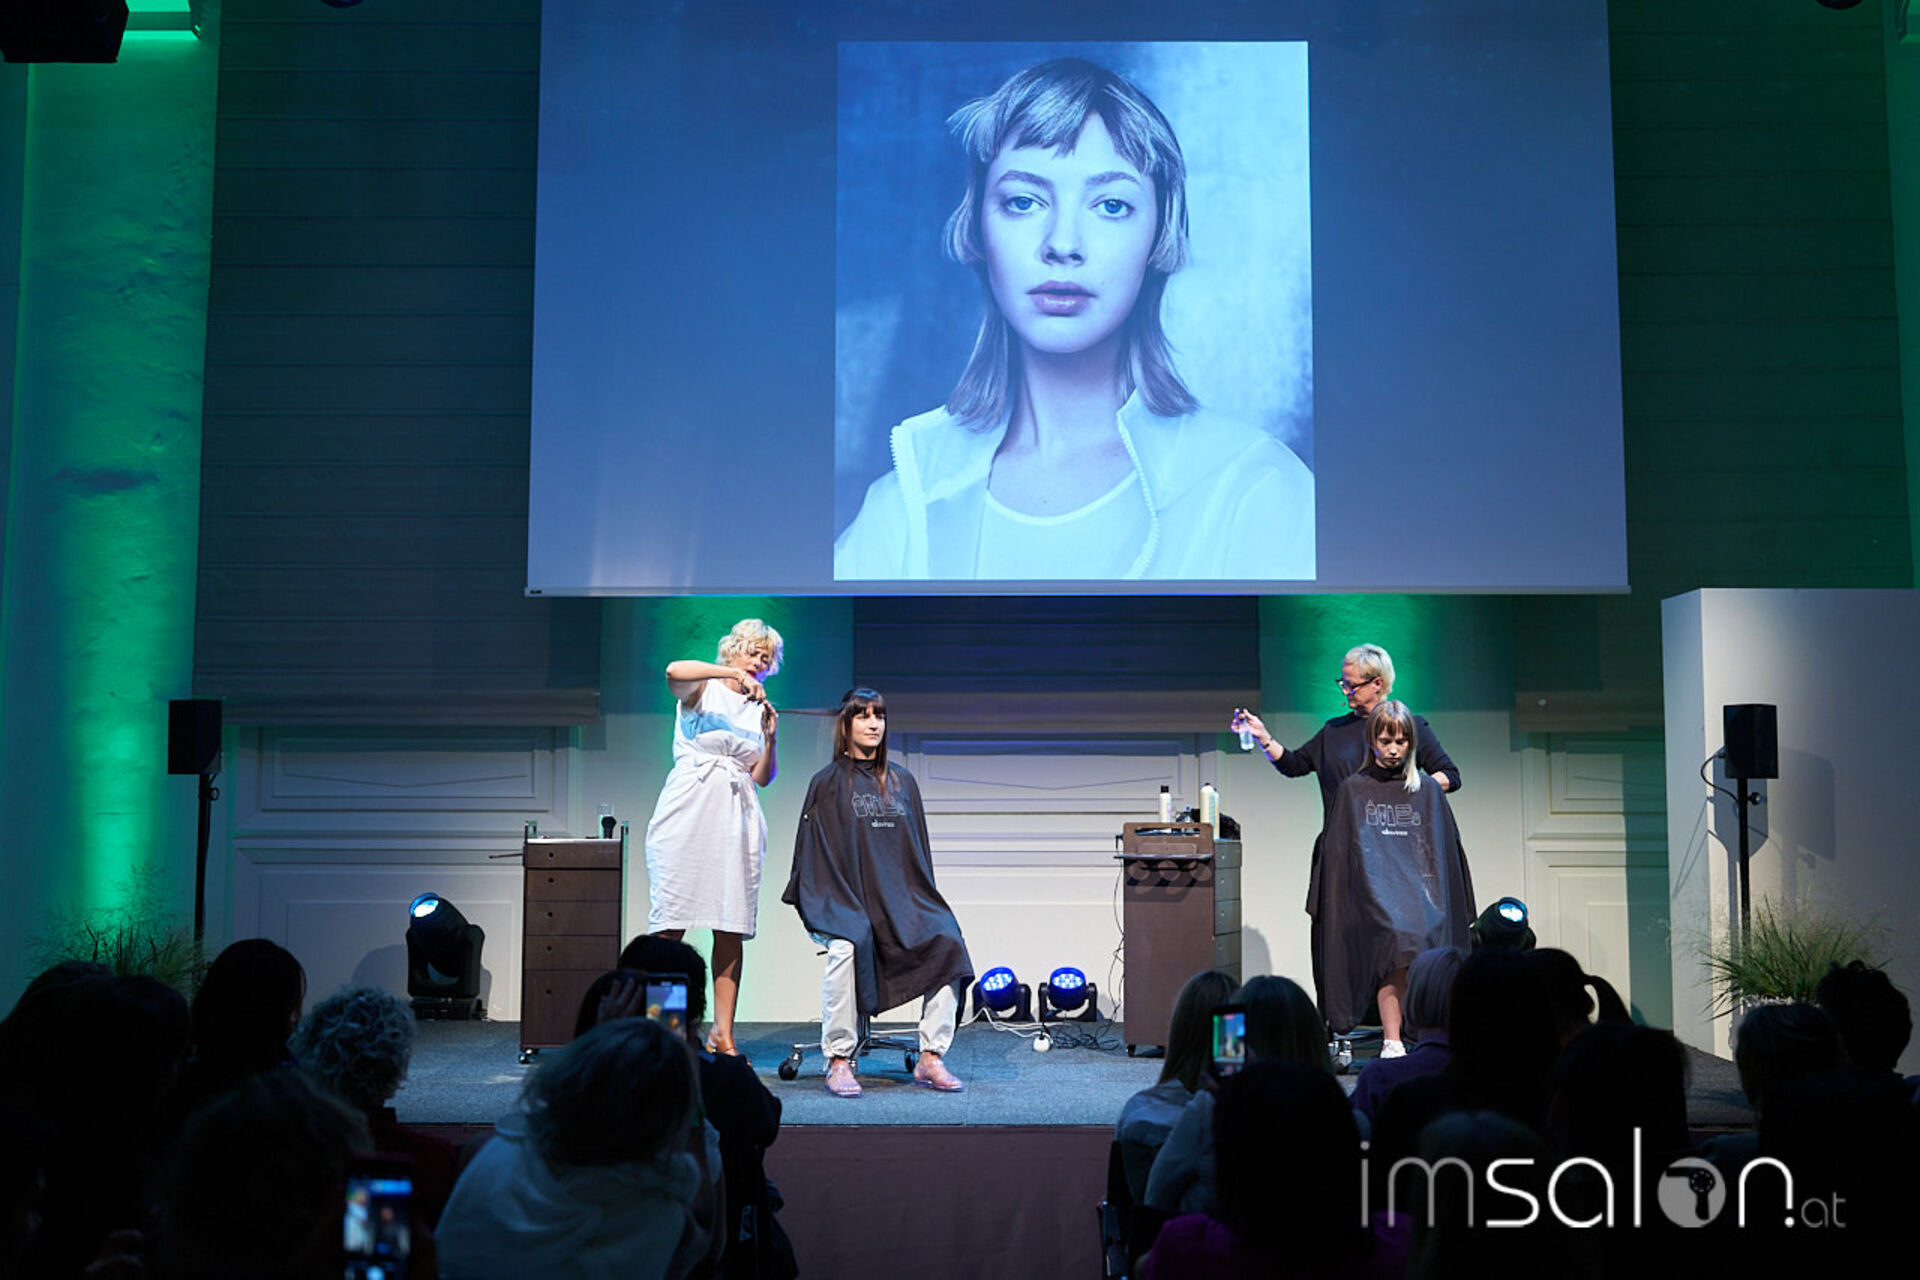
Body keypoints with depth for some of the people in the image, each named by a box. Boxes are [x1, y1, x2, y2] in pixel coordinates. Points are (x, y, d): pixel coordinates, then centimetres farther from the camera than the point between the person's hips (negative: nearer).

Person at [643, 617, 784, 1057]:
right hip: (688, 812, -4)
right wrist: (733, 673, -19)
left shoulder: (759, 709, 19)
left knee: (732, 930, -1)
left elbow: (761, 778, 16)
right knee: (670, 924, -8)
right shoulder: (702, 690, 7)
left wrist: (770, 739, 1)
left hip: (736, 818, 5)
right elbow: (674, 671, -19)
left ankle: (723, 1032, 3)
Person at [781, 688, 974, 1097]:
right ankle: (838, 1062, -28)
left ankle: (931, 1060, -20)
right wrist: (825, 906, -12)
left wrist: (922, 905, 5)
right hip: (843, 901, -4)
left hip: (900, 898, 4)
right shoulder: (827, 783, 6)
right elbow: (812, 854, 2)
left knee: (946, 941, -25)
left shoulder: (902, 782, 18)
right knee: (848, 944, -36)